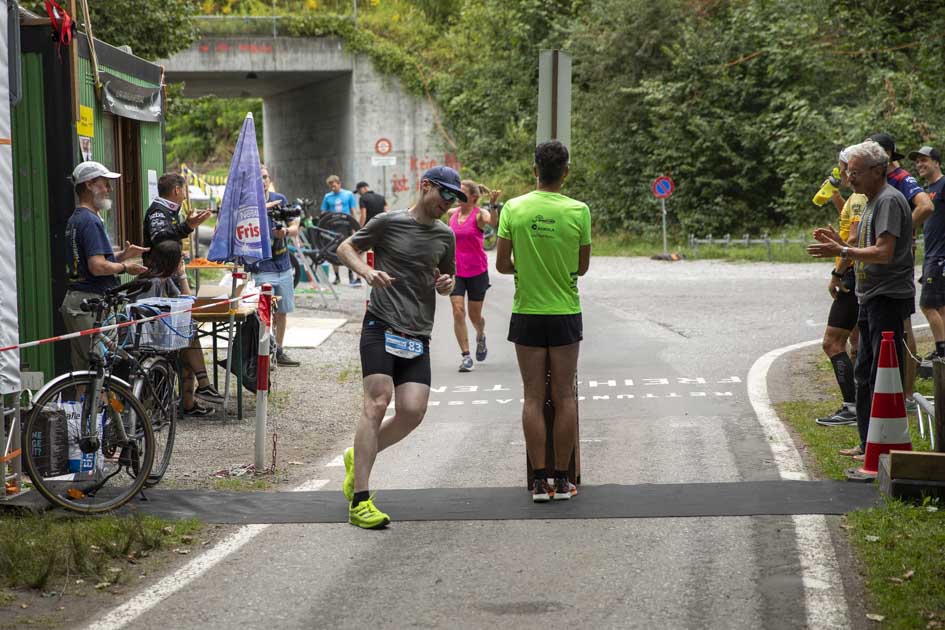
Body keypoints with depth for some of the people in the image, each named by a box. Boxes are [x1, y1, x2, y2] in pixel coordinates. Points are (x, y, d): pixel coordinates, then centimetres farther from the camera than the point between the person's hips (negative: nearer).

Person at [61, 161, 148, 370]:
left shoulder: (76, 219, 17)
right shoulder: (91, 221, -16)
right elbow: (97, 267, -24)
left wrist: (122, 255, 14)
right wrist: (124, 267, -8)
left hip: (74, 299, 10)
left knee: (83, 367, 11)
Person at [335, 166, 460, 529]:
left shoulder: (445, 236, 16)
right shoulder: (389, 223, 1)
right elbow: (345, 248, 9)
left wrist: (446, 285, 4)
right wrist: (367, 272, -10)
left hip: (417, 336, 5)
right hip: (381, 326, -5)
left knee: (412, 412, -9)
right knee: (377, 403, -17)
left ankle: (358, 458, 19)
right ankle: (360, 501, -18)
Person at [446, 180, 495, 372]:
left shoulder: (479, 214, -12)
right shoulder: (451, 214, 3)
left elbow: (492, 221, -35)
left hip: (477, 271, -3)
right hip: (456, 271, 3)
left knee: (475, 315, 9)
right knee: (458, 311, -11)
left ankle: (481, 337, 43)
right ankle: (466, 356, -8)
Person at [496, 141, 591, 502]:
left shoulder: (513, 209, -6)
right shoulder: (578, 211, -8)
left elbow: (502, 265, -2)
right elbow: (583, 267, 1)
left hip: (527, 313, 1)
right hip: (566, 313, 0)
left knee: (533, 398, 5)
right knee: (564, 397, 7)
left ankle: (539, 481, 2)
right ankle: (562, 479, 9)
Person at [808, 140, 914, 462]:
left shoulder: (889, 200, -14)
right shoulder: (871, 202, 19)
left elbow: (884, 253, -23)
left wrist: (842, 251, -22)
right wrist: (840, 243, 11)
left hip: (888, 300, -11)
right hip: (871, 301, 11)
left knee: (882, 375, -9)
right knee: (865, 374, 15)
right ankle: (868, 443, 23)